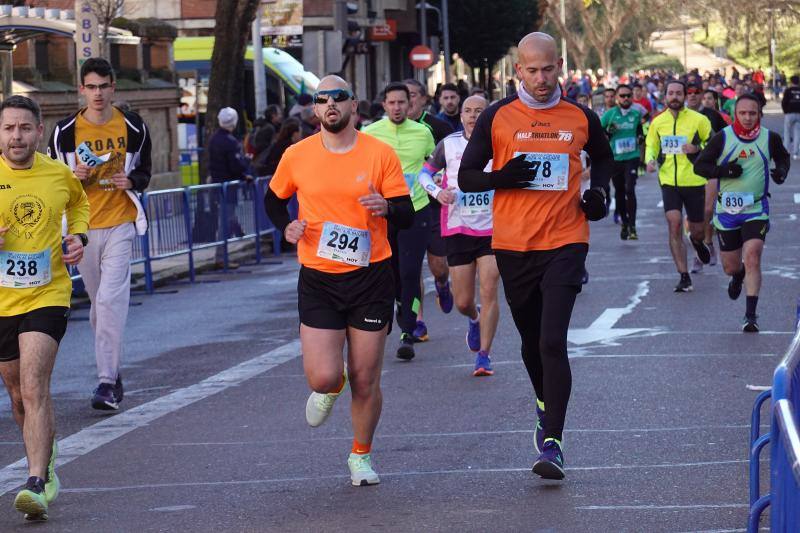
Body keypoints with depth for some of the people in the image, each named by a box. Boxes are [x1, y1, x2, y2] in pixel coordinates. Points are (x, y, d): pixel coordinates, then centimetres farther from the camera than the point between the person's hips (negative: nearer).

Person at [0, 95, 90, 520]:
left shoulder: (59, 175, 0)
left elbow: (79, 201, 24)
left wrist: (78, 235, 4)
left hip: (46, 296, -2)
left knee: (34, 387, -18)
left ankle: (37, 484, -22)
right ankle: (46, 467, 38)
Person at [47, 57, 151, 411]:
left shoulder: (134, 128, 2)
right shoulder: (65, 131, 1)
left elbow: (144, 174, 13)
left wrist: (131, 181, -10)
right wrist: (73, 176, -13)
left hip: (121, 225, -2)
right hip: (83, 226, 2)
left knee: (111, 300, -14)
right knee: (98, 303, 10)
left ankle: (107, 382, -16)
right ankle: (112, 372, 25)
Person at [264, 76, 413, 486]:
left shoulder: (380, 153, -4)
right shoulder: (297, 156, 0)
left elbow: (407, 216, -3)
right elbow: (274, 199, 18)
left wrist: (386, 207, -25)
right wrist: (286, 227, -2)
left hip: (371, 277, -1)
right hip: (318, 280, 1)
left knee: (365, 382, 3)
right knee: (322, 377, -10)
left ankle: (361, 455, 26)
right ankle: (330, 388, 28)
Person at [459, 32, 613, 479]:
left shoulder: (580, 118, 4)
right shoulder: (497, 118, 1)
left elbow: (604, 157, 24)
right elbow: (466, 176, 2)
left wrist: (598, 190, 4)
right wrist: (501, 178, -18)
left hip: (565, 244, -2)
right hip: (513, 245, 2)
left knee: (553, 342, -15)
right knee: (532, 341, 16)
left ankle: (552, 442, -15)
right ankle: (546, 407, 43)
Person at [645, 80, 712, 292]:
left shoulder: (698, 120, -5)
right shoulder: (658, 122, 4)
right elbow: (651, 146, 17)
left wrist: (697, 149, -17)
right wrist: (650, 160, -4)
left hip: (694, 182, -1)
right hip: (669, 182, 1)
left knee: (697, 230, 7)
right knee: (674, 223, -15)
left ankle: (697, 241, 49)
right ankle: (684, 277, -9)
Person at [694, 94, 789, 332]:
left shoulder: (770, 138, -2)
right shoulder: (722, 138, -7)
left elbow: (783, 158, 19)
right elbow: (699, 165, -3)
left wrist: (781, 171, -3)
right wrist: (723, 171, -20)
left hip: (756, 209, -1)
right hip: (727, 210, 1)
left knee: (752, 257, -19)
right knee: (730, 267, 10)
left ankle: (751, 315, -14)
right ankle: (738, 276, 50)